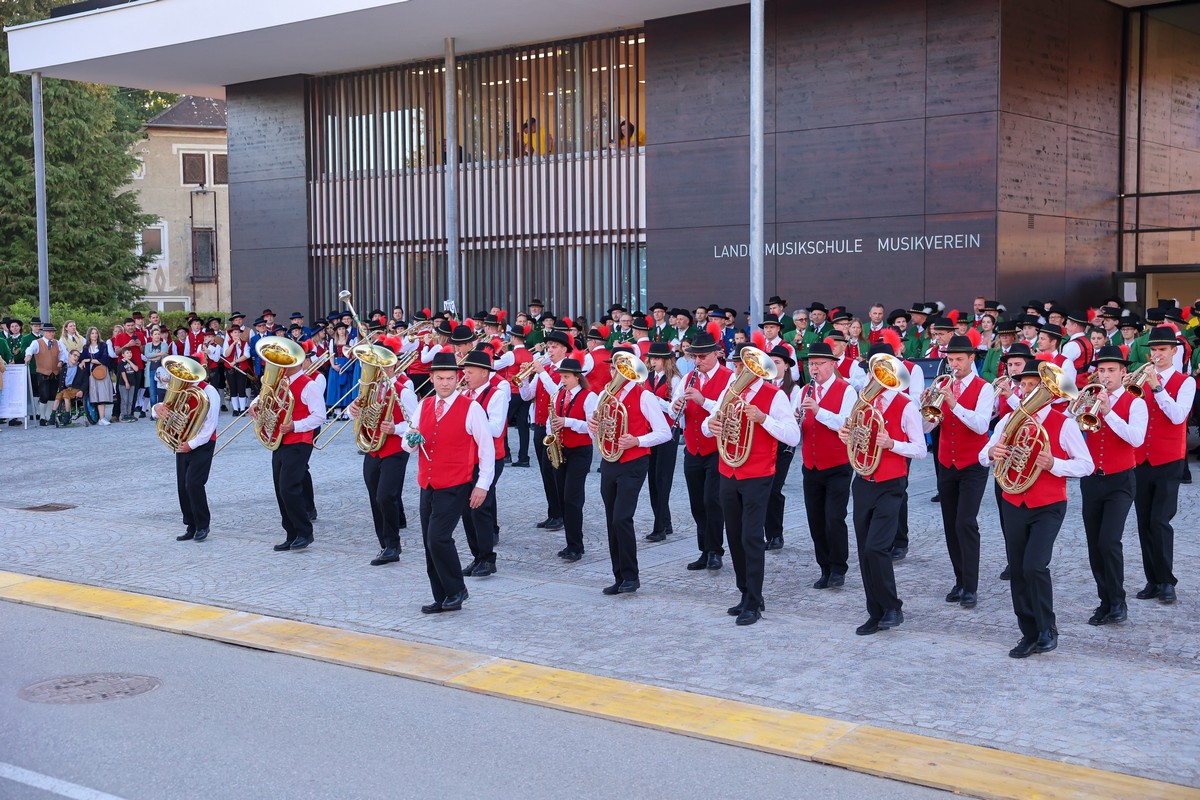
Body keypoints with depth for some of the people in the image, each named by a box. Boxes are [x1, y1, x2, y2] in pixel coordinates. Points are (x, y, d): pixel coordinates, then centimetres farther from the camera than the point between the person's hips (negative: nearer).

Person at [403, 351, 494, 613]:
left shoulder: (471, 408, -8)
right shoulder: (424, 406, 9)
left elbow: (487, 447, -7)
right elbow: (408, 445, 13)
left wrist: (482, 485, -11)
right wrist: (412, 441, -11)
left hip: (456, 486, -6)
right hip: (427, 485, 6)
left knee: (438, 537, -17)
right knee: (430, 542, 8)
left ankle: (456, 590, 2)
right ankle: (442, 599, 19)